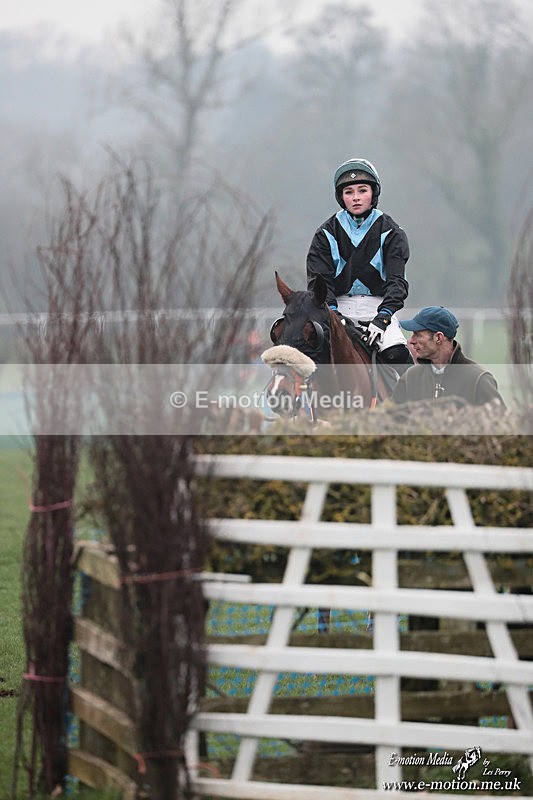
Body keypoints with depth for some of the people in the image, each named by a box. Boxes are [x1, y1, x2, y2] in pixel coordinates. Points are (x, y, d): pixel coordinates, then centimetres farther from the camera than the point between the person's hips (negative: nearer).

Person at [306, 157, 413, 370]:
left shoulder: (391, 232, 1)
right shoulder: (327, 233, 5)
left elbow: (396, 281, -9)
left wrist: (382, 317, -26)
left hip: (379, 311, -1)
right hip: (340, 309, 1)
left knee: (397, 353, -27)